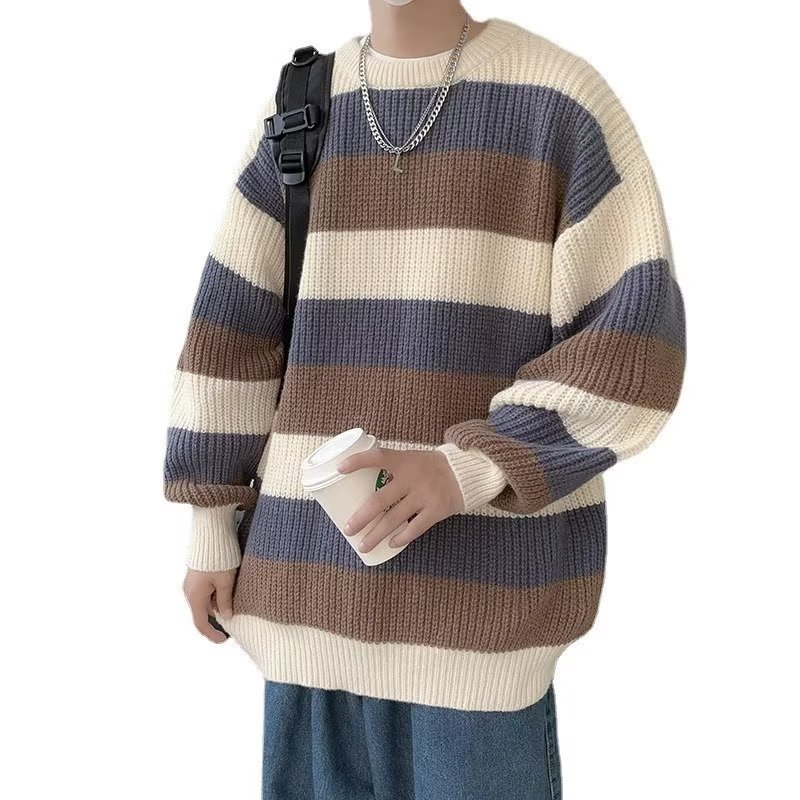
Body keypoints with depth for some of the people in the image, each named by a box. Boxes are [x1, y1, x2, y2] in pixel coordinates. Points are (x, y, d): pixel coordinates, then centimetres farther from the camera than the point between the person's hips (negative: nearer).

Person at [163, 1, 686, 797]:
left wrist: (468, 471, -24)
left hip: (486, 565, -4)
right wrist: (209, 526, 5)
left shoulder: (565, 99, -7)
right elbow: (231, 329, 7)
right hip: (323, 560, 5)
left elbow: (636, 339, -12)